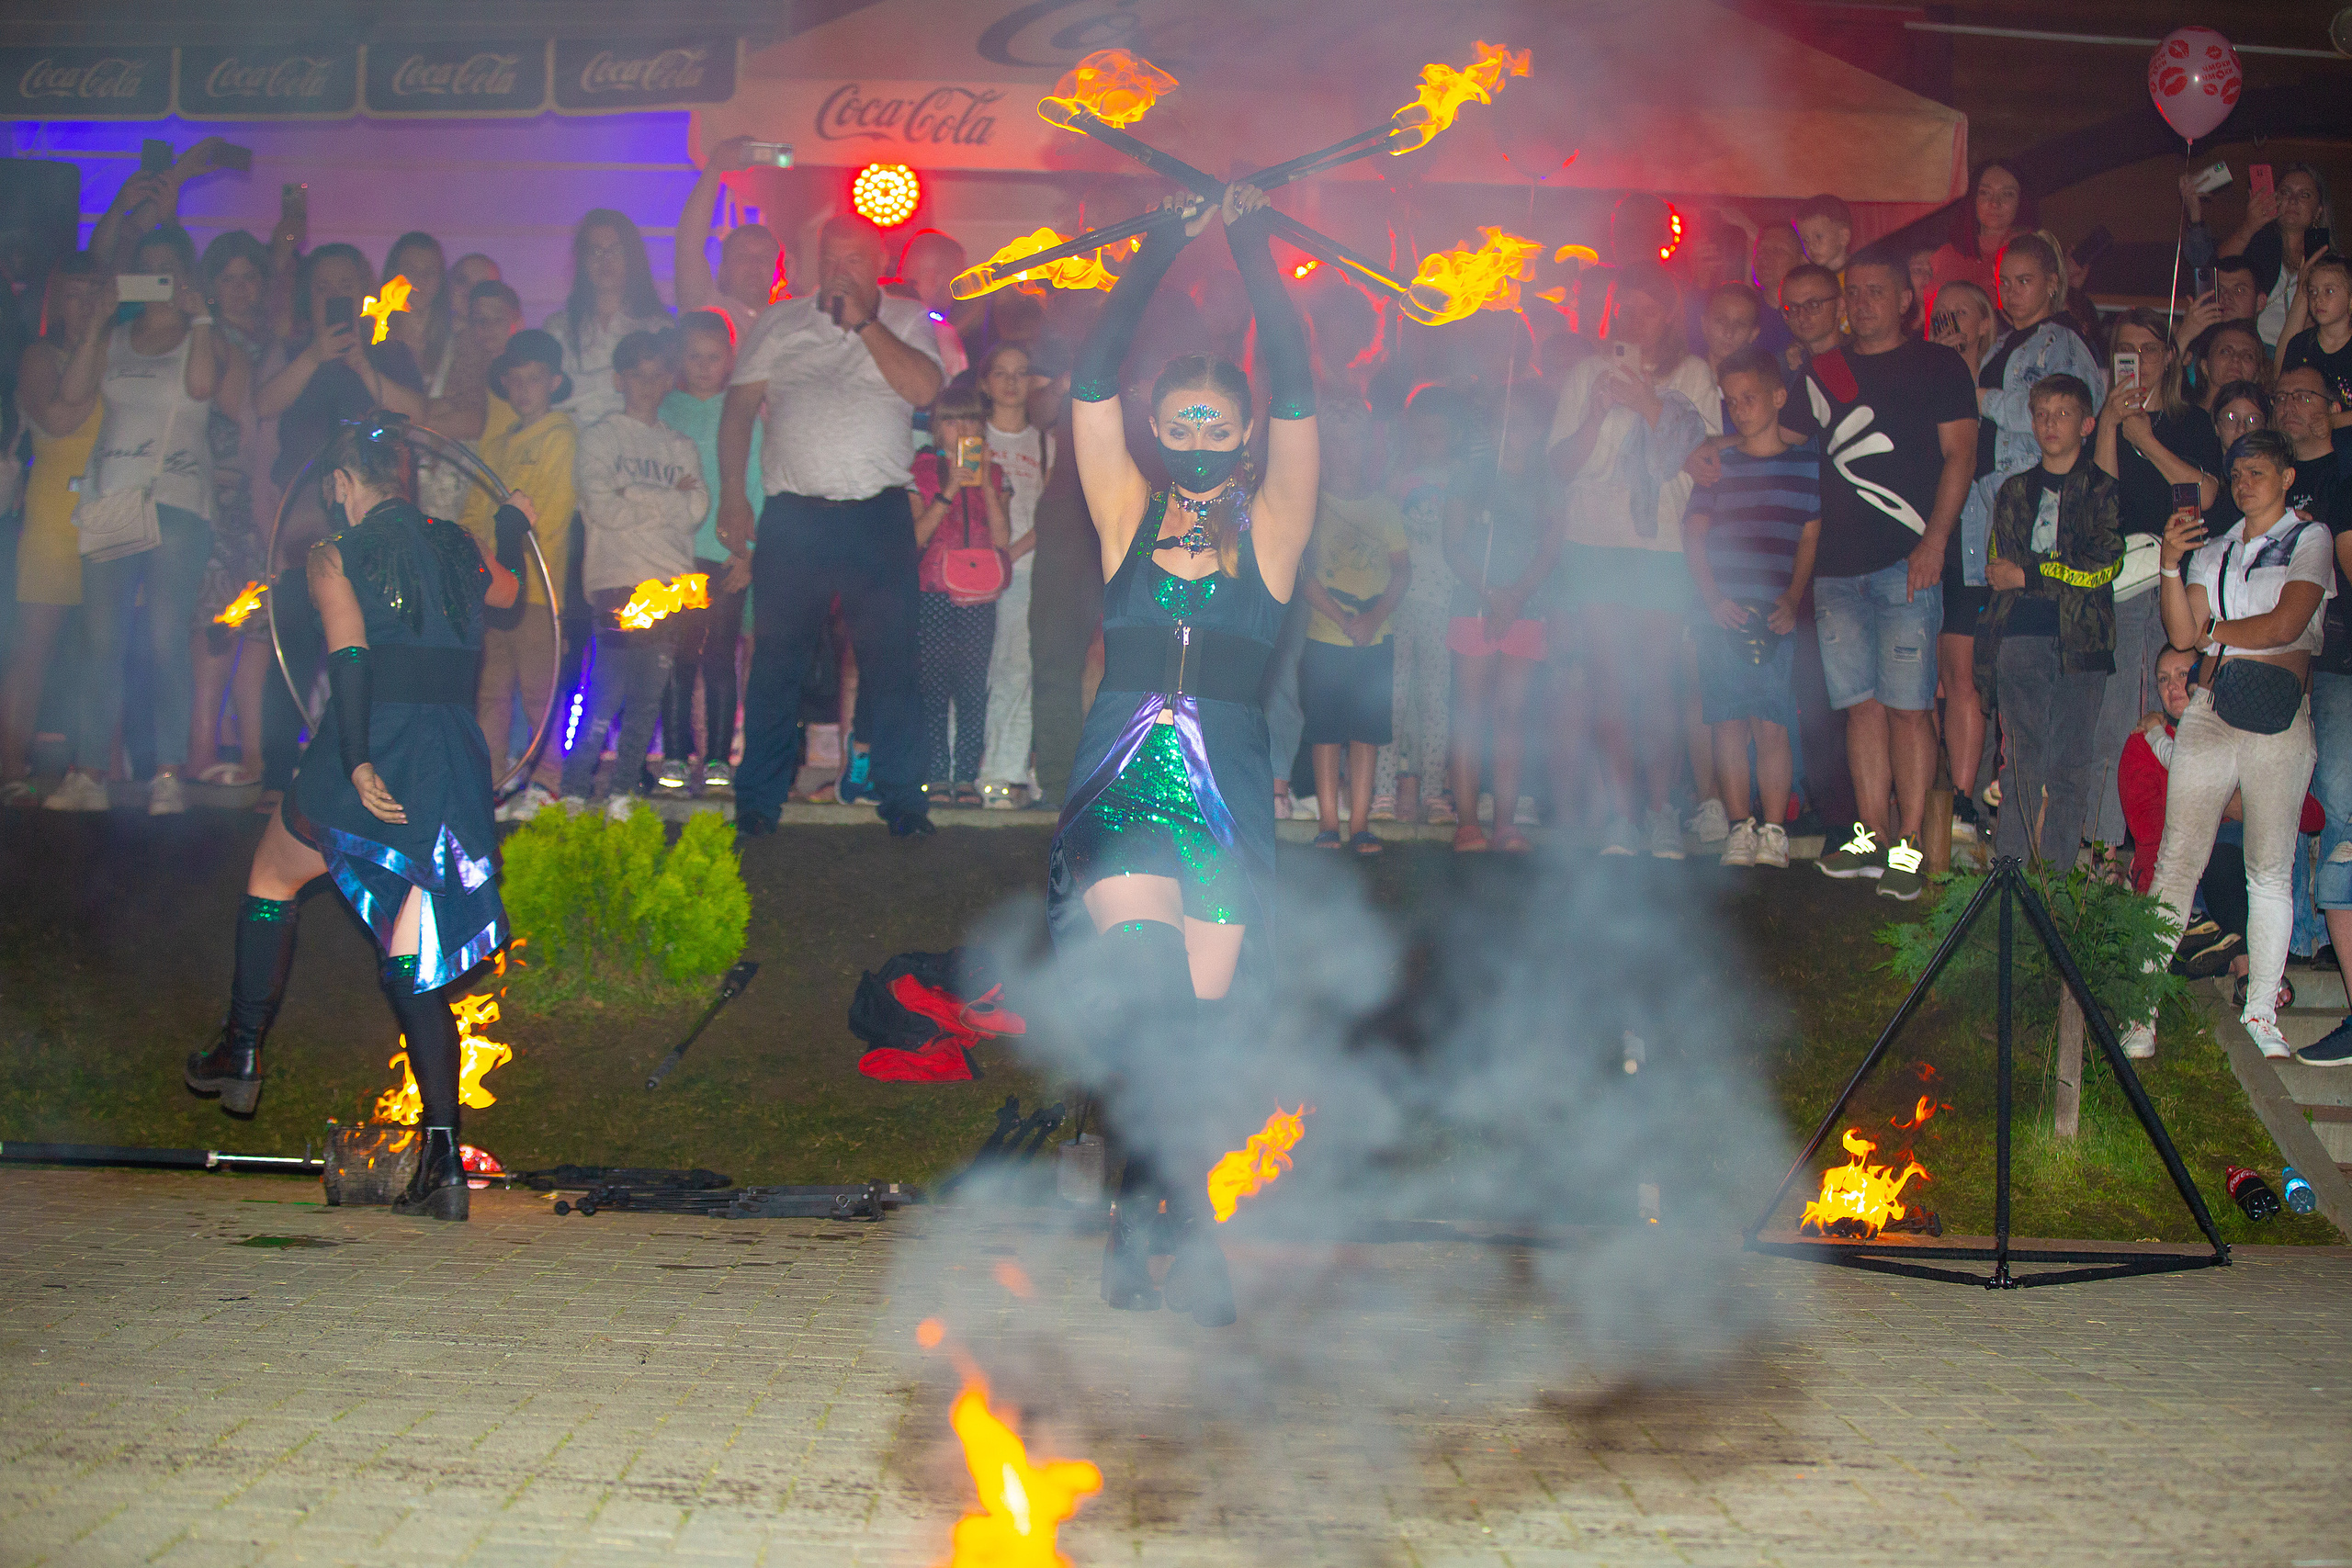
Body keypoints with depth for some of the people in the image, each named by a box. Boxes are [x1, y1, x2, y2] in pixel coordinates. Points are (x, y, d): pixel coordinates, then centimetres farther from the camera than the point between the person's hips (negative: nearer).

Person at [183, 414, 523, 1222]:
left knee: (271, 876, 25)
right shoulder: (457, 548, 15)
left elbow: (350, 655, -16)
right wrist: (510, 537, 58)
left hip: (375, 757, -4)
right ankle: (442, 1162, -4)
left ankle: (239, 1053, 32)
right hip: (457, 758, 4)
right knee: (411, 968, 5)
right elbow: (504, 592, 38)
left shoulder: (337, 555, -1)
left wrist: (357, 765, -22)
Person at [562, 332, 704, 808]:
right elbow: (604, 508, -5)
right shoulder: (599, 439, 9)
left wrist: (636, 494, -3)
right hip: (618, 581, -4)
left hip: (672, 584, 4)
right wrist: (668, 500, 1)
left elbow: (696, 510, 6)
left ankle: (622, 792, 6)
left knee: (649, 698, 1)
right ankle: (574, 791, -8)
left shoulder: (681, 447, 21)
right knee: (607, 694, -11)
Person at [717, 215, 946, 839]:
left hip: (878, 514, -1)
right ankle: (757, 800, 9)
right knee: (777, 661, 2)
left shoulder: (909, 321, 10)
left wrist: (862, 319, -9)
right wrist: (732, 493, 2)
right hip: (792, 514, 1)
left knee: (890, 658, -2)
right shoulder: (783, 322, 14)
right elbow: (740, 404, 11)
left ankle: (902, 798, 5)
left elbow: (923, 387, -9)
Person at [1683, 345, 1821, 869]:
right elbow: (1693, 533, 8)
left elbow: (1810, 538, 8)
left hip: (1774, 615, -1)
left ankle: (1774, 831, -1)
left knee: (1772, 725, -6)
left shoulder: (1807, 459, 6)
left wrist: (1792, 600, -3)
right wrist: (1712, 600, -4)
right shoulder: (1719, 462, 9)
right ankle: (1739, 828, 5)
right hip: (1722, 612, 1)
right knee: (1729, 724, -1)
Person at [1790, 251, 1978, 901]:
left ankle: (1910, 844, -6)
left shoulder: (1937, 366, 6)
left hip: (1908, 561, -4)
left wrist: (1935, 540, -12)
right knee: (1861, 703, 5)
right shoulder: (1824, 372, 18)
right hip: (1838, 565, 4)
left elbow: (1959, 453, -1)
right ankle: (1872, 836, 10)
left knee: (1907, 704, -7)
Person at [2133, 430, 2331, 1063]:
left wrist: (2213, 631, 6)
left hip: (2278, 720, -3)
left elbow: (2285, 625, -6)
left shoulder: (2311, 538, 8)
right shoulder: (2213, 550, 19)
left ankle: (2260, 1016, 6)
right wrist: (2171, 565, -7)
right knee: (2177, 860, -5)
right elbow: (2183, 634, 5)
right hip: (2209, 712, 3)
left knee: (2271, 869, 0)